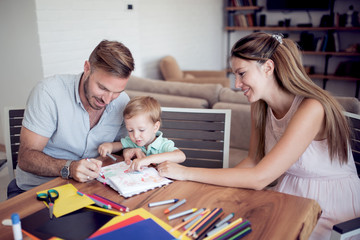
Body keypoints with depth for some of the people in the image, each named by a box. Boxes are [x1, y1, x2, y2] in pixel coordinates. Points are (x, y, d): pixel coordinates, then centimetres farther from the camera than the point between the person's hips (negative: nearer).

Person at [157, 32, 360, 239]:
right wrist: (219, 185, -12)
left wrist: (186, 172, -26)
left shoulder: (311, 109, -27)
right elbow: (254, 160, 6)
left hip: (333, 208, -5)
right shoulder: (260, 106, -3)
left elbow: (259, 178, -29)